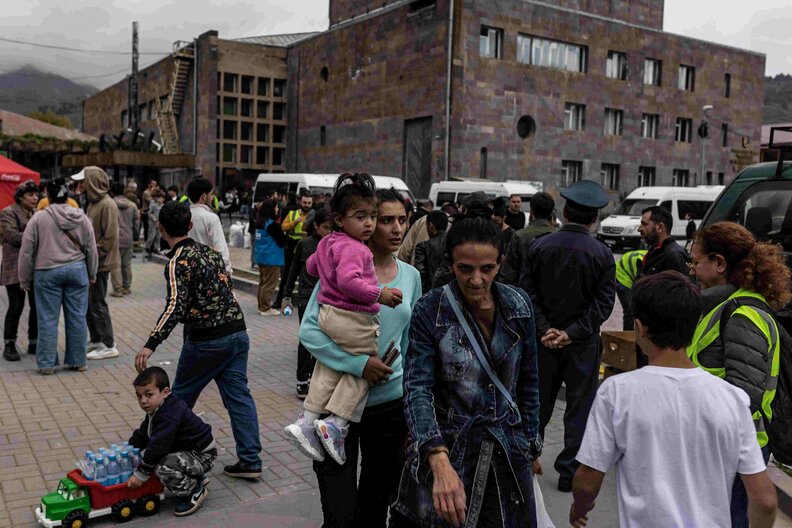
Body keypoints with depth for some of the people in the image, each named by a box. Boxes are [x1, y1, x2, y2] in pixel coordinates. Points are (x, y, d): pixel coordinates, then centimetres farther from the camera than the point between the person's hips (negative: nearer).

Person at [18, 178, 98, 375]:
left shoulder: (39, 218, -6)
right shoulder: (82, 218, 2)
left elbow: (27, 251, -2)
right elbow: (91, 250, 8)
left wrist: (24, 278, 7)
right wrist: (92, 274, 19)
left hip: (48, 273, -2)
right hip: (77, 270, 2)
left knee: (48, 319, 4)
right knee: (77, 317, 8)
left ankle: (46, 363, 9)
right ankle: (77, 361, 15)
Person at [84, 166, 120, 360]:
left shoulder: (107, 205, -16)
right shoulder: (93, 203, 13)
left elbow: (110, 237, -21)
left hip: (100, 263, -9)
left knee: (97, 304, -4)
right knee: (88, 302, 15)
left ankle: (108, 346, 5)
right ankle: (96, 341, 27)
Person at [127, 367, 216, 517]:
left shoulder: (169, 416, -27)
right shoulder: (155, 410, 6)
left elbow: (157, 446, -28)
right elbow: (141, 435, 16)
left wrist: (140, 474, -21)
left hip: (202, 455, -11)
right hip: (186, 449, 11)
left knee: (165, 468, -30)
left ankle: (194, 492, -4)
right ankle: (195, 479, 20)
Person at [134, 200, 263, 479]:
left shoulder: (178, 262, -12)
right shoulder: (210, 251, 11)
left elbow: (176, 306, -23)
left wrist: (150, 344, -27)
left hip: (206, 340, -6)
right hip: (237, 331, 6)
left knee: (180, 400, 14)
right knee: (239, 396, 8)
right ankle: (250, 461, 8)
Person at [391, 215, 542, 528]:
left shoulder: (519, 306, -4)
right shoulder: (430, 311, -15)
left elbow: (528, 382, 7)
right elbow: (418, 390, -22)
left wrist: (532, 445, 10)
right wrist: (440, 464, -35)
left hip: (507, 450, 3)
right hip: (446, 446, -3)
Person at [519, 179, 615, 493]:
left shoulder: (540, 246, -3)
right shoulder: (602, 254, -8)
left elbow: (527, 291, -5)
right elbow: (603, 303, -11)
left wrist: (544, 329, -6)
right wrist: (572, 333, -11)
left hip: (544, 339, 3)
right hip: (583, 345, -2)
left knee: (538, 403, 16)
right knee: (579, 407, 8)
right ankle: (569, 472, 13)